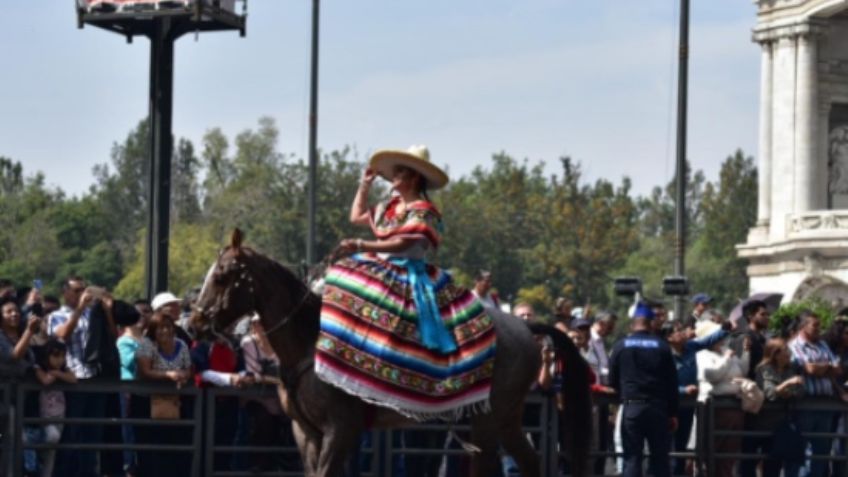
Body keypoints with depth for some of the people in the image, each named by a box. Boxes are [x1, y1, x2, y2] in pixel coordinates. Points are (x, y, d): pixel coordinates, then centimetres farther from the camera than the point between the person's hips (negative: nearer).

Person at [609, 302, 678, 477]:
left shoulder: (621, 346, 2)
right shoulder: (662, 347, 3)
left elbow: (613, 380, 8)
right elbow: (672, 383, 3)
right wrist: (673, 413, 8)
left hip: (631, 407, -1)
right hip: (658, 407, 1)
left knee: (632, 458, 1)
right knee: (660, 458, 7)